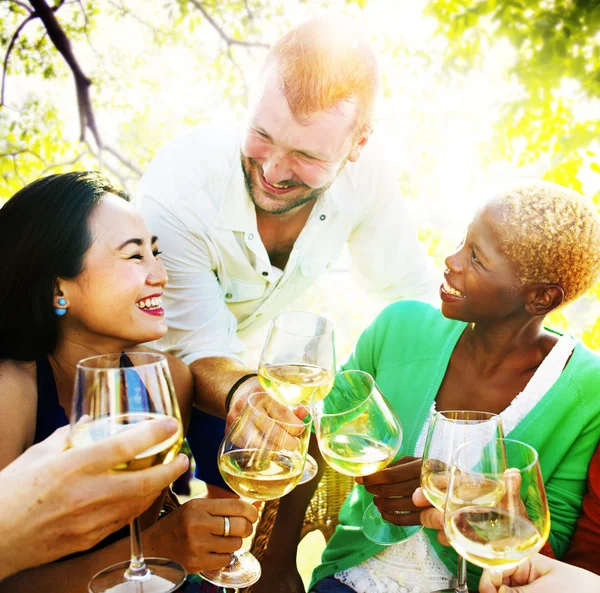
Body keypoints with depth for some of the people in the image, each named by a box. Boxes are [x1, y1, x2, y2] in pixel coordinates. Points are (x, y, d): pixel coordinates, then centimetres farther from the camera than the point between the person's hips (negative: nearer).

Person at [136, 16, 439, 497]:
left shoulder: (367, 169, -26)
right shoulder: (174, 194, -38)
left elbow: (413, 288, -11)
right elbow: (201, 350, -32)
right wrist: (241, 390, -54)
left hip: (244, 354, 3)